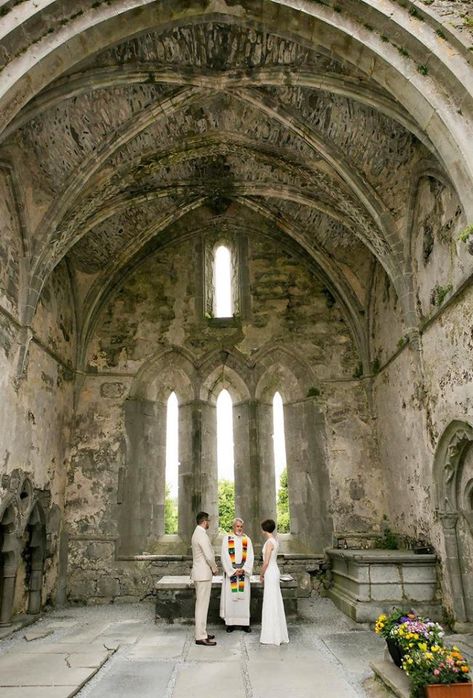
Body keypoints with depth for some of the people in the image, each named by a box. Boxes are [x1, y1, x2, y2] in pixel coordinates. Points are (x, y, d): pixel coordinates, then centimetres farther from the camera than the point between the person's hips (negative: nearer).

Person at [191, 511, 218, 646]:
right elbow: (209, 556, -22)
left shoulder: (197, 533, 11)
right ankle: (201, 637, 1)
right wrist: (214, 568, -5)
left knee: (201, 604, 16)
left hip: (199, 573, 10)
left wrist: (212, 567, 13)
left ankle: (202, 632, 25)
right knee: (202, 605, -4)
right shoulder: (202, 535, -21)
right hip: (204, 574, -10)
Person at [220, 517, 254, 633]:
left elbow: (250, 556, 2)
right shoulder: (227, 538, 0)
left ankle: (244, 623, 10)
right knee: (230, 597, 0)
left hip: (244, 571, 2)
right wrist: (233, 571, -12)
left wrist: (244, 569, -11)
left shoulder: (247, 539, 7)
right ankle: (230, 623, 8)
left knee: (243, 596, 3)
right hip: (230, 571, -2)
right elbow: (225, 556, -5)